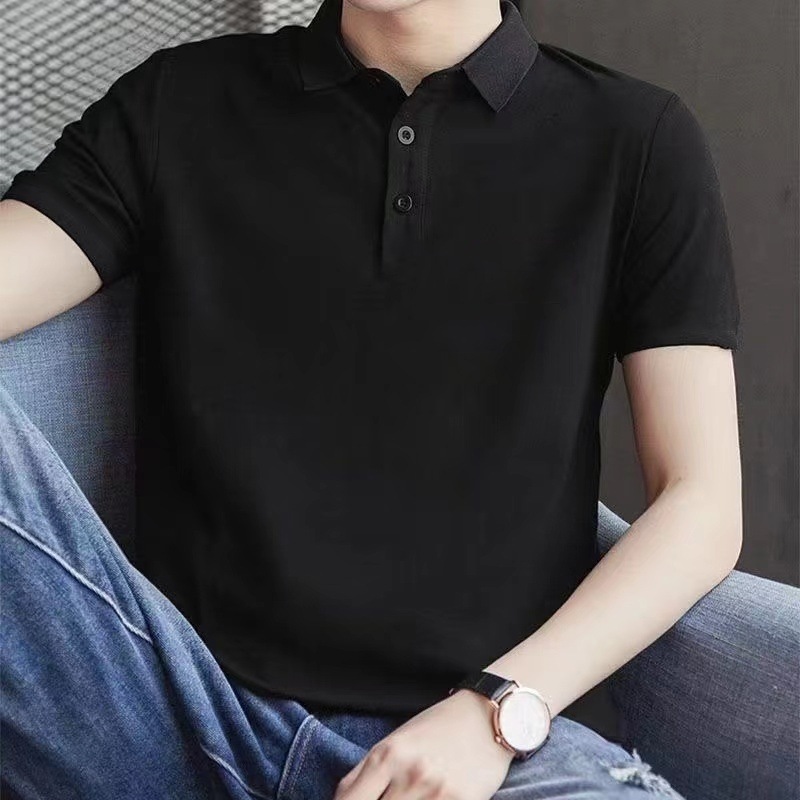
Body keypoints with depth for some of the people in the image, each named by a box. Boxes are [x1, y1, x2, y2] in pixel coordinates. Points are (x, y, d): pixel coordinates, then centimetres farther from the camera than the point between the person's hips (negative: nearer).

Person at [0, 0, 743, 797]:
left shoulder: (637, 140, 9)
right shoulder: (174, 106, 12)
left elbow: (702, 505, 4)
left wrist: (499, 710, -9)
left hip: (502, 726, -1)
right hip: (195, 716, 2)